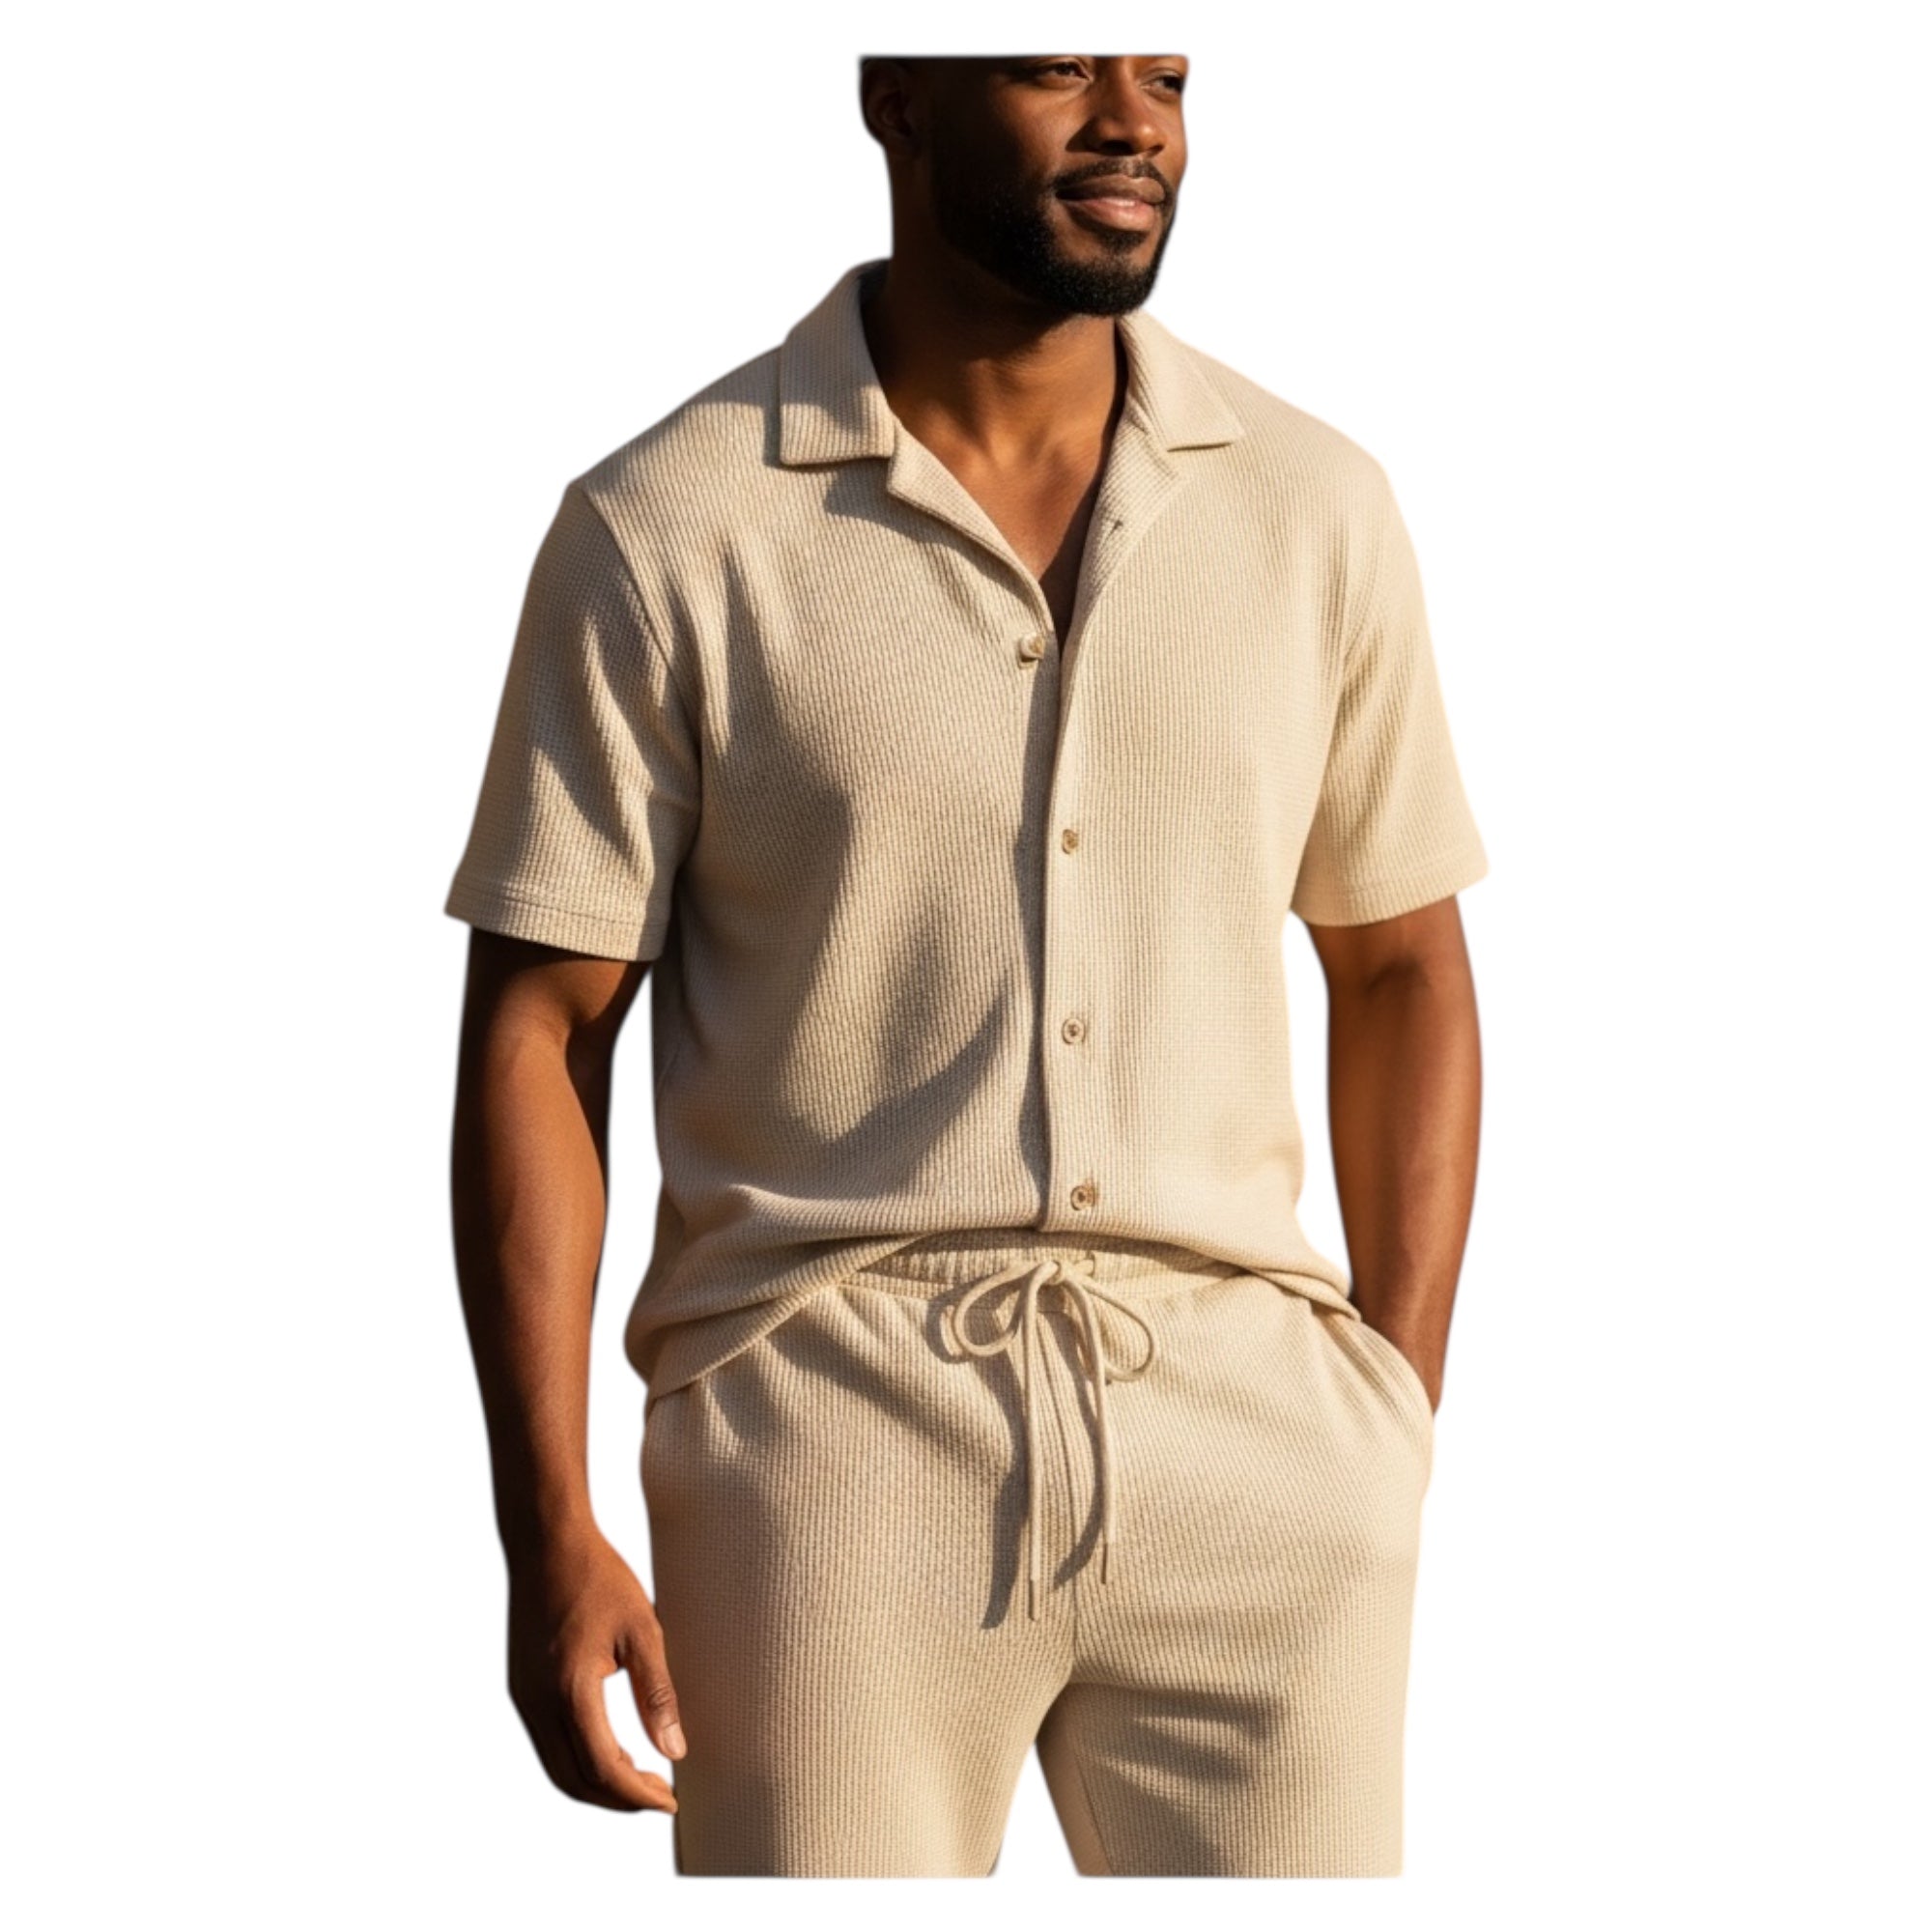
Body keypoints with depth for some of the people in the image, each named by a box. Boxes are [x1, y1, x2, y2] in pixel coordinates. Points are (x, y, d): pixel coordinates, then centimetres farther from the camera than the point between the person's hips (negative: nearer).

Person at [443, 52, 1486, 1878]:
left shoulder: (1314, 509, 7)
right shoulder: (664, 531, -1)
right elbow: (537, 1037, 0)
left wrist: (1395, 1437, 6)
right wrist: (548, 1539, -7)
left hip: (1243, 1443, 3)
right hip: (837, 1449, -2)